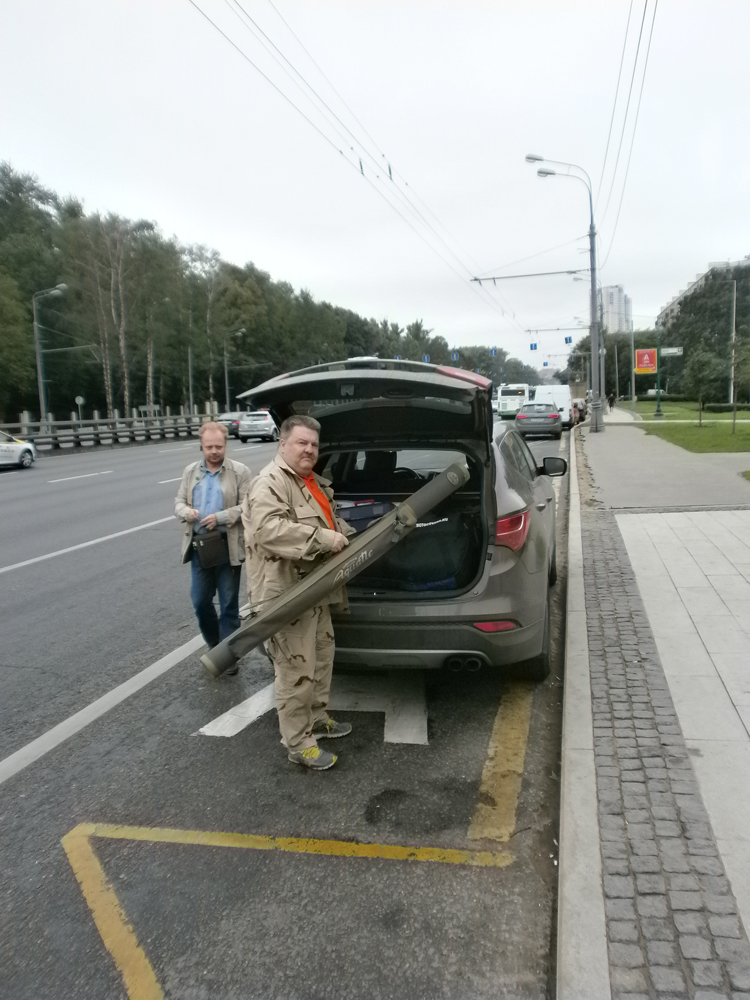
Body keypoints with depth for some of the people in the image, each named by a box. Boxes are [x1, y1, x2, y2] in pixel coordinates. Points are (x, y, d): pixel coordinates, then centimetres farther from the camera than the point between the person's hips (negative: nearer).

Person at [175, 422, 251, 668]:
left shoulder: (240, 471, -5)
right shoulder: (191, 471, 9)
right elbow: (179, 502, 10)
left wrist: (220, 518, -20)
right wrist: (187, 512, -13)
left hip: (228, 547, -4)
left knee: (228, 604, 5)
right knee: (200, 601, 10)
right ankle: (213, 645, 32)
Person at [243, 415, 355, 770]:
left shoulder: (313, 482, 16)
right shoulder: (270, 482, -17)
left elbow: (331, 519, 30)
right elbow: (267, 529, -32)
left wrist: (348, 536, 11)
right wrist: (322, 538, -33)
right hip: (286, 592, -10)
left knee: (322, 657, 21)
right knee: (297, 670, -4)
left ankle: (317, 719, 38)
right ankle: (297, 744, 9)